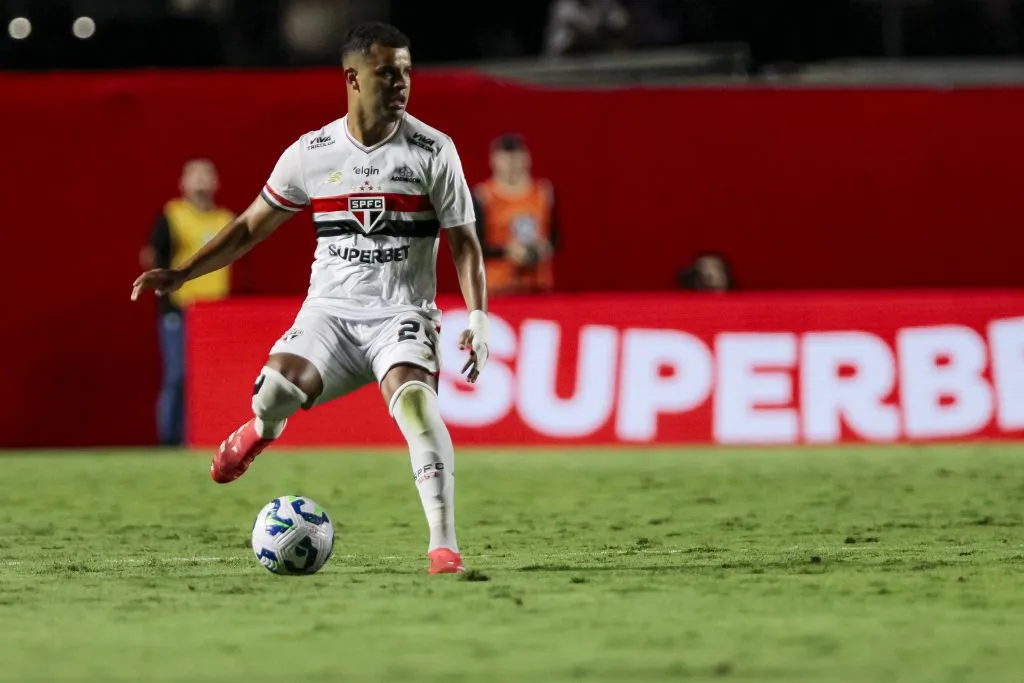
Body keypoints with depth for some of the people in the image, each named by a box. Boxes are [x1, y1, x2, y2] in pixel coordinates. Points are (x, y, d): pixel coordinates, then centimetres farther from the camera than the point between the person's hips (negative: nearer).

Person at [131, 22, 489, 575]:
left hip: (401, 312, -2)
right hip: (330, 308, 2)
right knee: (274, 392, -24)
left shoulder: (433, 151, -1)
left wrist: (477, 318, -11)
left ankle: (443, 545, -30)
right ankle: (260, 431, 17)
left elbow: (463, 241, 1)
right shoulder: (311, 153, 4)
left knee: (413, 398, -32)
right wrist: (182, 273, 8)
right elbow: (252, 225, 15)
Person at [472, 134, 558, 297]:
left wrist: (546, 248, -5)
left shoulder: (543, 192, 8)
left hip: (538, 284, 4)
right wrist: (505, 251, -18)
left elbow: (554, 236, 17)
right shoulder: (482, 196, -5)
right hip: (499, 287, -4)